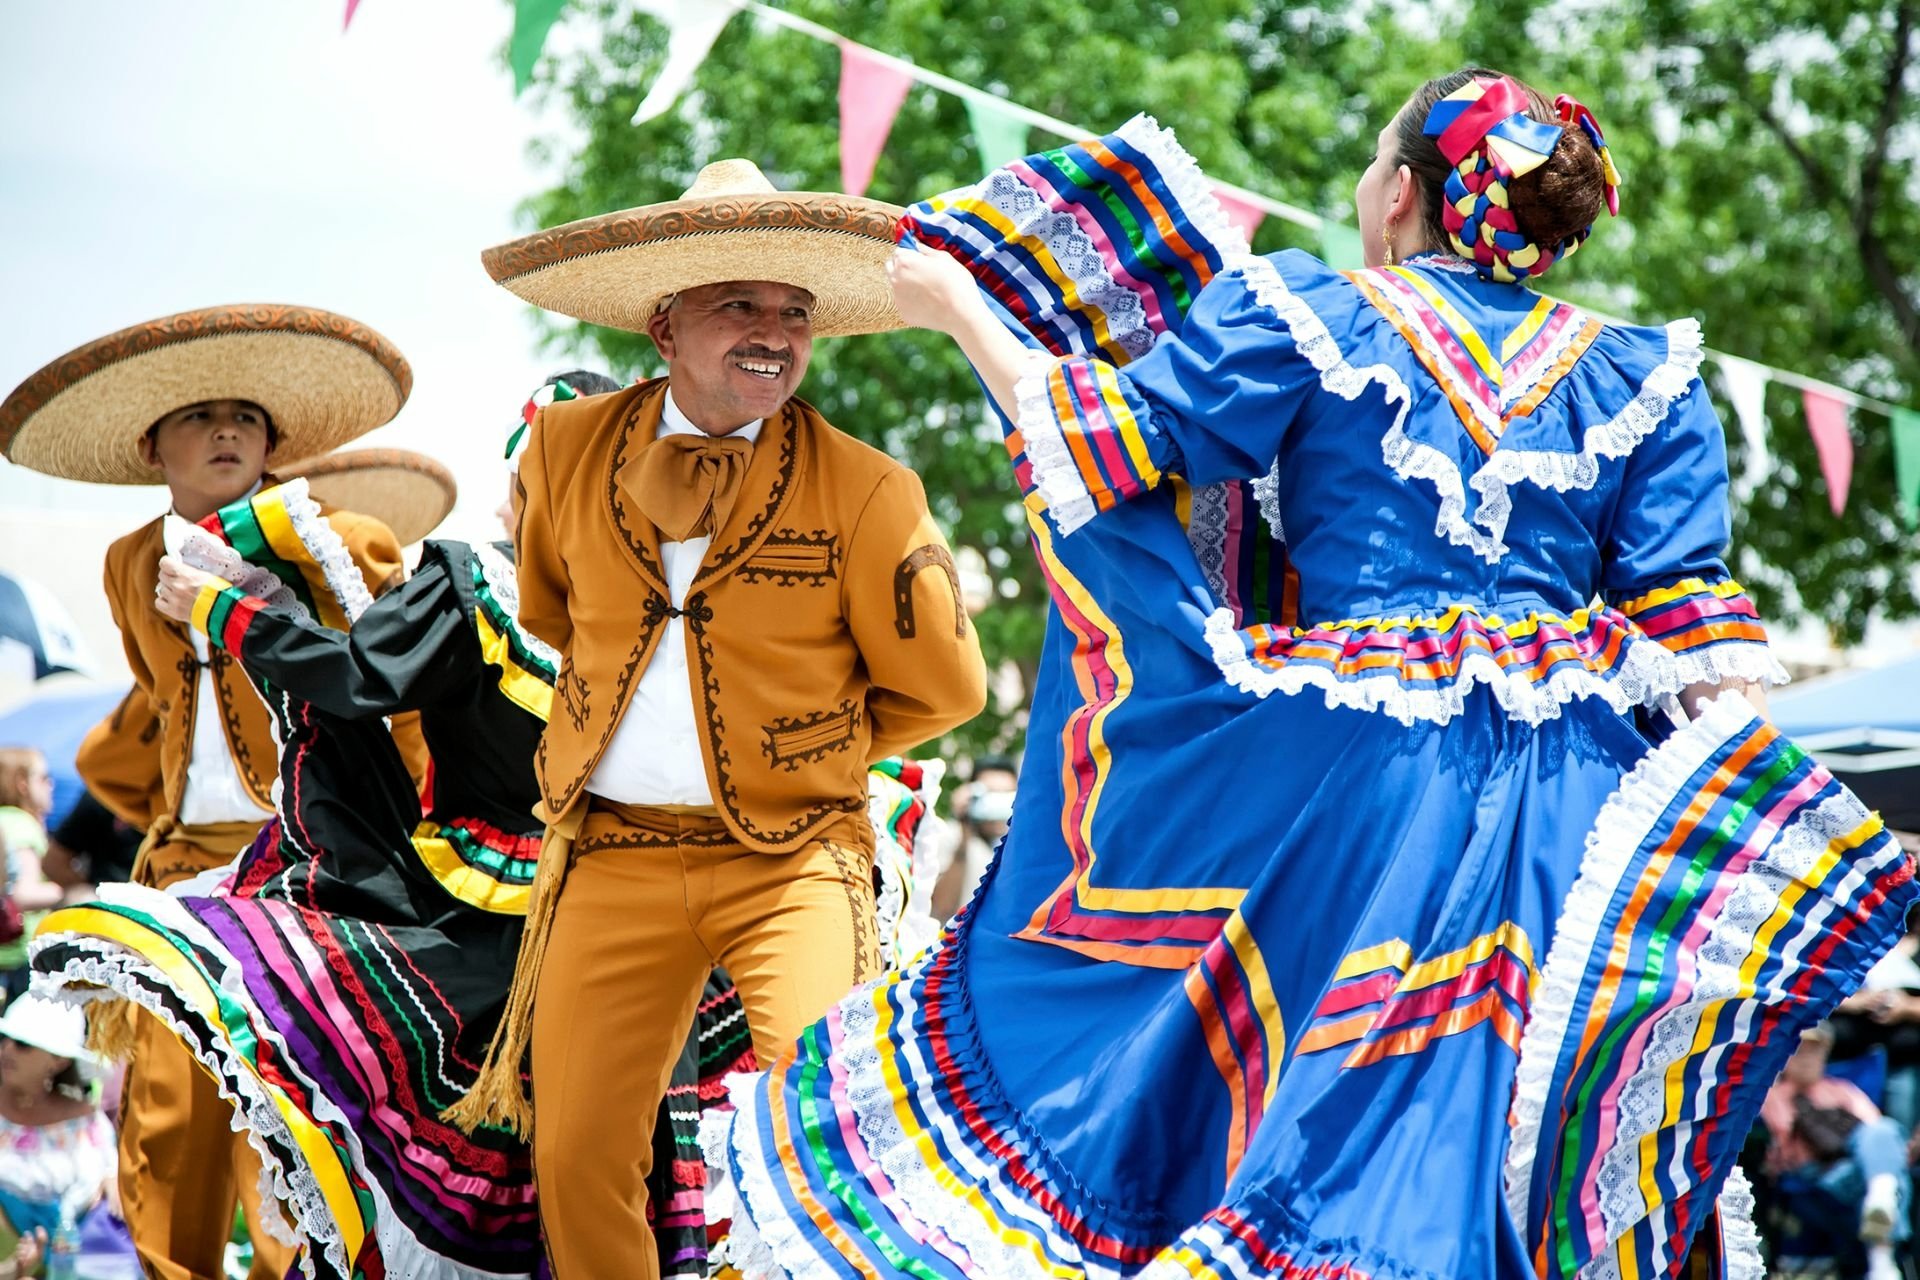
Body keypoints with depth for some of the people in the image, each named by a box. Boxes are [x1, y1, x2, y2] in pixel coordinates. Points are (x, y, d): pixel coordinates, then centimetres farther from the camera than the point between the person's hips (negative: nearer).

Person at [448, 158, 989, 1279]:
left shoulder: (867, 493, -8)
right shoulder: (567, 448, 2)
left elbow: (942, 689, 5)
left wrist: (809, 749, 9)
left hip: (794, 854, -3)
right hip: (610, 855, 3)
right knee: (578, 1155, 2)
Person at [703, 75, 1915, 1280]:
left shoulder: (1306, 317, 0)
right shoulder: (1643, 377, 9)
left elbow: (1104, 439, 1)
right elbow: (1691, 626, 2)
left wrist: (965, 311, 15)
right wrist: (1758, 827, 1)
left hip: (1346, 787, -2)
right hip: (1566, 811, 2)